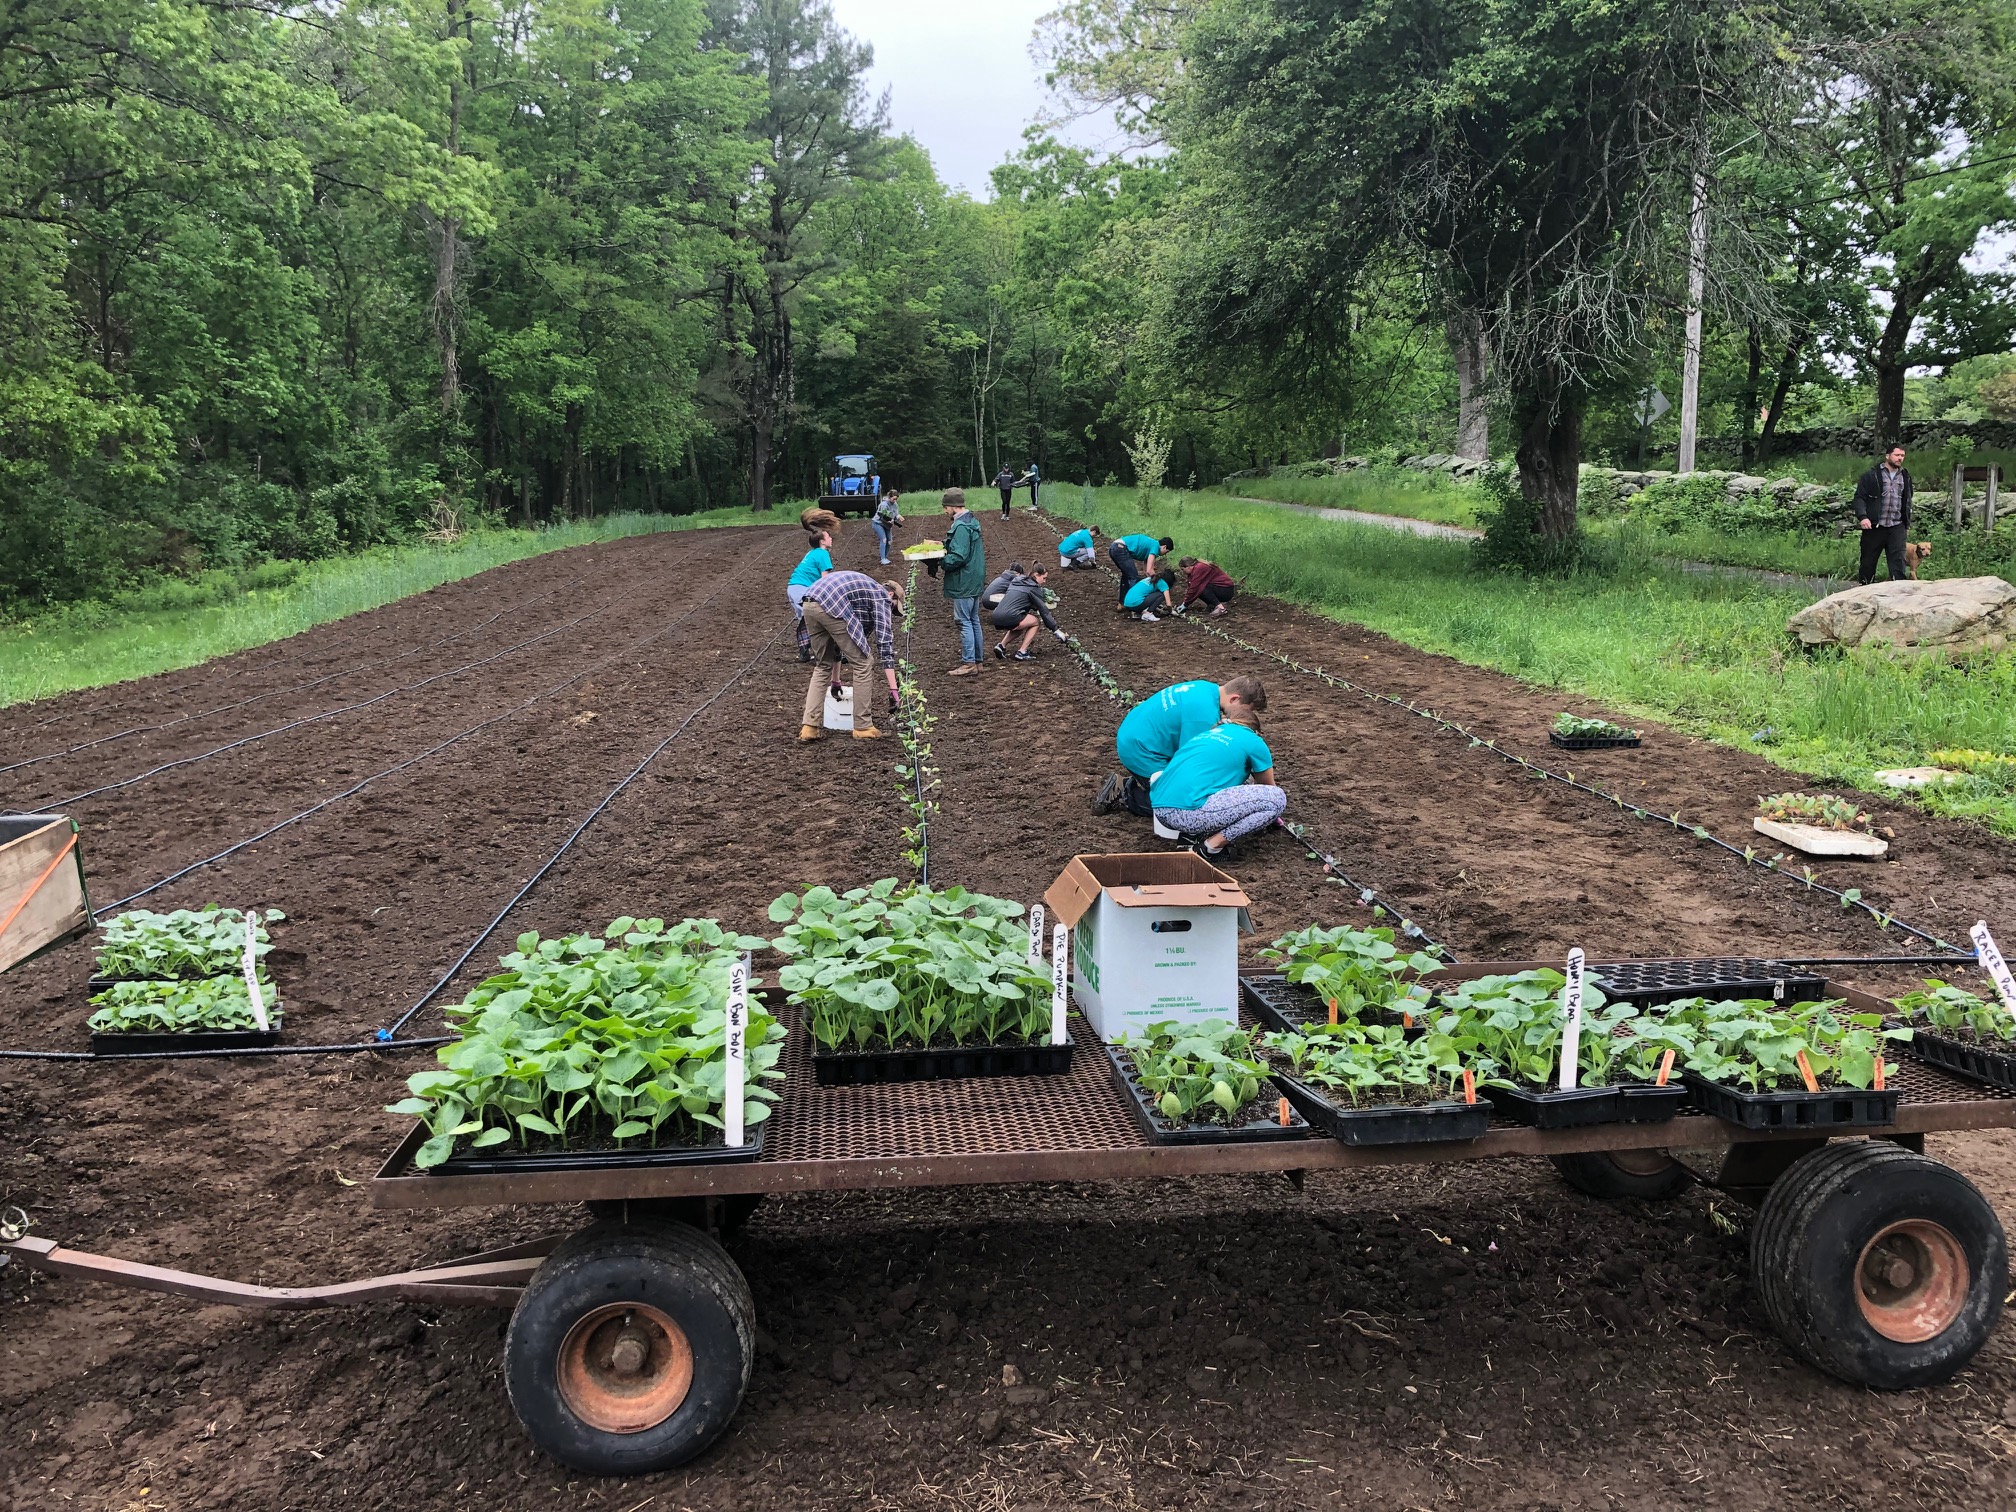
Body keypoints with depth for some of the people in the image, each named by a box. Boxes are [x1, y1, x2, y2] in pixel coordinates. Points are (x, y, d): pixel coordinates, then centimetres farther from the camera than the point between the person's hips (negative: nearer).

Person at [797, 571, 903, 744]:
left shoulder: (863, 589, 38)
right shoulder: (882, 596, 15)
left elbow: (839, 639, 44)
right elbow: (885, 641, 3)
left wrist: (835, 680, 51)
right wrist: (893, 690, 1)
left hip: (809, 605, 8)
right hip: (832, 606, -8)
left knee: (822, 665, 22)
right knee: (862, 662, 6)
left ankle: (809, 727, 13)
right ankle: (863, 727, 12)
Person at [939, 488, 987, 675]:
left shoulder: (961, 527, -20)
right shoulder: (971, 521, 12)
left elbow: (959, 557, -25)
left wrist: (941, 563, -12)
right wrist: (943, 545, 10)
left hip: (963, 583, -10)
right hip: (974, 581, 10)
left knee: (965, 622, -4)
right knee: (974, 621, 15)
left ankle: (968, 663, 0)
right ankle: (976, 660, 22)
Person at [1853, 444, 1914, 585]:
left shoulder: (1905, 477, 14)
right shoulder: (1872, 475, -3)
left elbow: (1907, 502, 22)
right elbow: (1859, 497, -6)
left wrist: (1908, 524, 22)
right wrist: (1862, 517, -19)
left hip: (1897, 527, 4)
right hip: (1874, 526, -3)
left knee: (1898, 561, -6)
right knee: (1868, 561, 5)